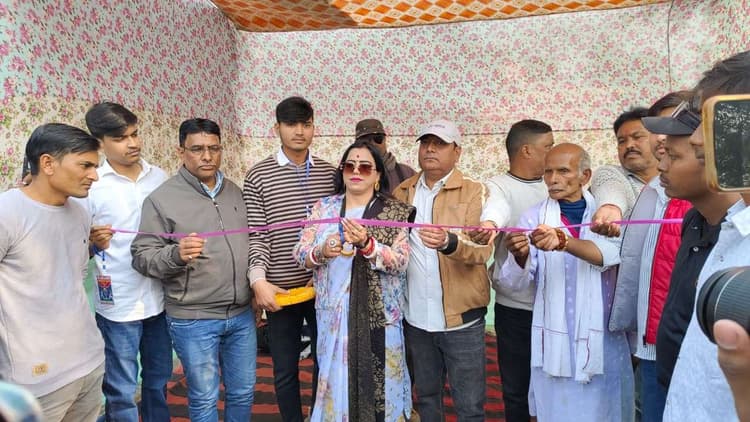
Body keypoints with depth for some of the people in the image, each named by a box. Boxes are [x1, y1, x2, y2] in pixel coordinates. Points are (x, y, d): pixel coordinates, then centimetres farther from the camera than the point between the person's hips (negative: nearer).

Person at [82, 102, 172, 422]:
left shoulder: (159, 177, 4)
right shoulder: (90, 185, -7)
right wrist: (93, 242, -25)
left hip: (161, 297, 4)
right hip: (118, 302, -4)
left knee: (158, 380, 18)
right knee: (122, 391, 7)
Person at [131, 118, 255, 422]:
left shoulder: (235, 192, 9)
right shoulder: (161, 199, -8)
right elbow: (141, 256, -9)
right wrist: (176, 254, -28)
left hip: (242, 314, 5)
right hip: (193, 320, -4)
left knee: (243, 392, 16)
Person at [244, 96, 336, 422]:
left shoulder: (330, 173, 5)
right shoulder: (258, 177, -3)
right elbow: (256, 235, -6)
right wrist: (259, 280, -17)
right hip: (281, 290, -2)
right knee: (285, 370, 11)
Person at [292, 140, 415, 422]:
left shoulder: (395, 212, -1)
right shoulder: (323, 207, 7)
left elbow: (400, 261, -11)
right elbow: (299, 253, 3)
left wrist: (366, 245, -26)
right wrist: (321, 251, -18)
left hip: (377, 314, -2)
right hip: (333, 314, 2)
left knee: (378, 381, 6)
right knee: (336, 380, 11)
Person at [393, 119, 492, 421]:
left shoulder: (474, 192, -6)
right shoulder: (402, 192, 7)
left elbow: (482, 248, -20)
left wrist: (449, 242, -39)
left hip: (461, 317, -3)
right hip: (416, 317, 4)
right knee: (426, 396, 20)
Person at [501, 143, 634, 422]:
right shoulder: (534, 218, -1)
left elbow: (609, 253, -21)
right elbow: (515, 282, -8)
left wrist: (562, 241, -38)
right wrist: (520, 257, -30)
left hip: (604, 337, 1)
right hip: (555, 341, 0)